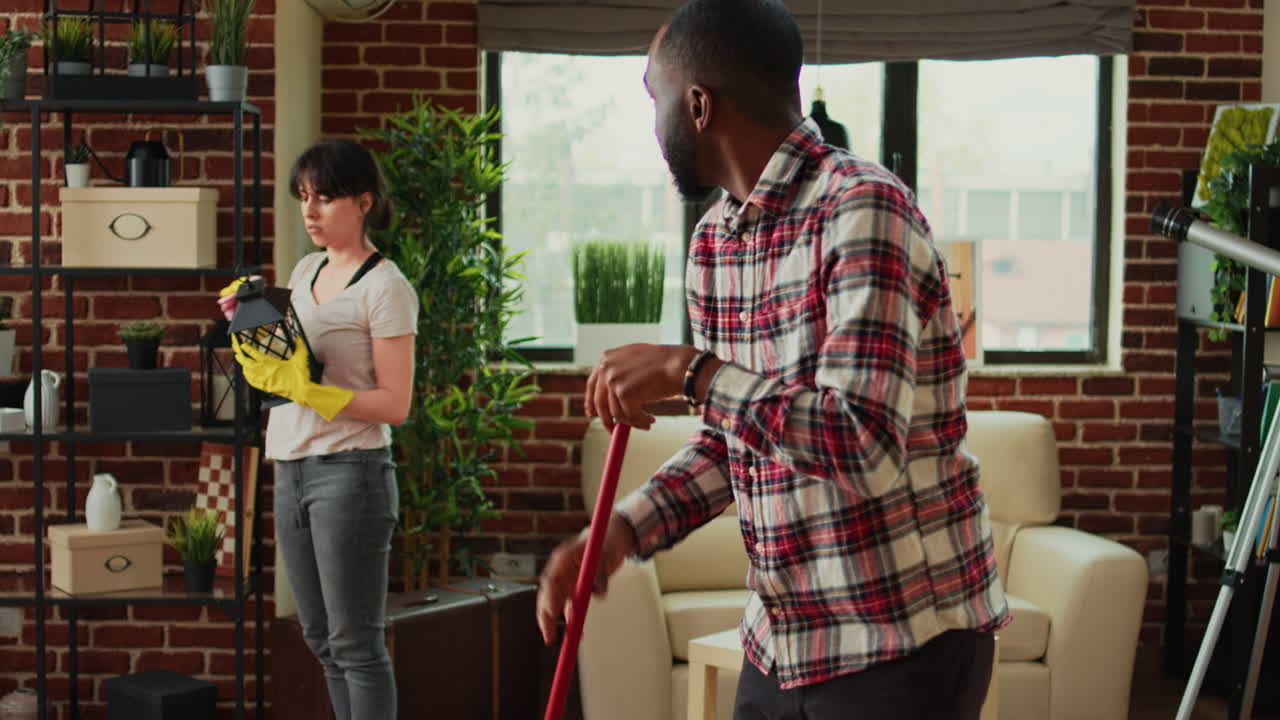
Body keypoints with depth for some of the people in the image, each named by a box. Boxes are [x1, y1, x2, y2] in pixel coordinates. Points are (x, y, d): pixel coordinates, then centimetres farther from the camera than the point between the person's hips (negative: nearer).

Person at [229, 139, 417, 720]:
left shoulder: (385, 287, -9)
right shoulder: (306, 271, 14)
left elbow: (395, 405, -14)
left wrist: (305, 389, -21)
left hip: (348, 472, -8)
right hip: (291, 471, 8)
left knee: (354, 643, -4)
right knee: (321, 638, 14)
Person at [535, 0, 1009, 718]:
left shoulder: (863, 207, -18)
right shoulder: (713, 241, 7)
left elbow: (868, 447, -28)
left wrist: (689, 371, -23)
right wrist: (621, 531, -1)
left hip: (903, 646, -7)